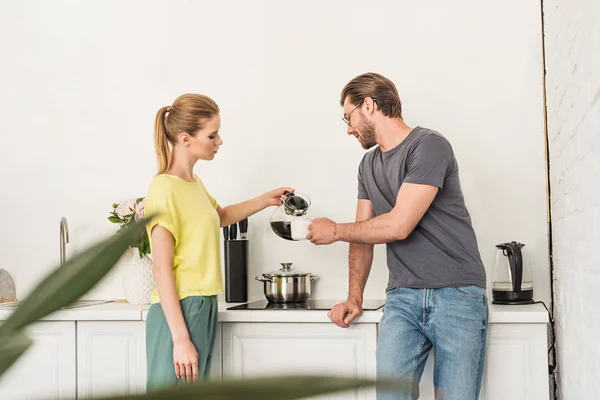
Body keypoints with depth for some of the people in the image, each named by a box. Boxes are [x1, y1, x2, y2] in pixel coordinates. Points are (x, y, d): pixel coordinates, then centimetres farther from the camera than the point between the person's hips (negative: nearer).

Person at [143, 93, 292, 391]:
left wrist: (265, 200, 23)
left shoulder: (194, 182, 11)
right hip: (179, 312, -8)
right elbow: (161, 269, -18)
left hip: (204, 308, 8)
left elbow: (220, 216, 34)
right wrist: (180, 339, -21)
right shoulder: (164, 189, -14)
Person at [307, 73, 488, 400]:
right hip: (402, 297, 6)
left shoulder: (429, 146, -9)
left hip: (456, 295, -5)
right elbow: (364, 236, 20)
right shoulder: (368, 165, 16)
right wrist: (354, 298, 9)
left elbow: (399, 226, -15)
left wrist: (335, 231, -1)